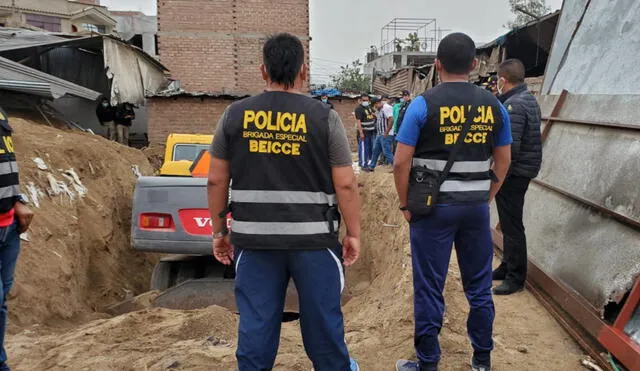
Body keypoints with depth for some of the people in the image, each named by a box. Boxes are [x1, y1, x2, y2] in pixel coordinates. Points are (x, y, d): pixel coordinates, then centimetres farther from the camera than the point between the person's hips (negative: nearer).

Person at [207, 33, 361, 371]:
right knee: (322, 317, 14)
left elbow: (216, 180, 3)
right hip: (313, 239, -1)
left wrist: (219, 231, 13)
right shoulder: (324, 117, -6)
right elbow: (345, 184, -7)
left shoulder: (234, 115, 1)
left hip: (254, 240, 2)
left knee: (256, 323, 10)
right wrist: (353, 233, 3)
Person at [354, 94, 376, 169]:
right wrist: (361, 133, -26)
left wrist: (374, 114, 1)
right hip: (364, 131, -8)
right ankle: (363, 164, -3)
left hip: (372, 131, 8)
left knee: (372, 147, 15)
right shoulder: (359, 109, -12)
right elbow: (358, 121, -19)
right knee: (364, 148, -7)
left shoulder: (370, 107, 12)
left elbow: (375, 115, 28)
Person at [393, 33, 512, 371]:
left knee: (429, 289, 6)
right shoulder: (493, 105, 4)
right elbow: (503, 161, 9)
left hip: (433, 206, -3)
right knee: (479, 286, 15)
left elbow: (401, 162, -10)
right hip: (476, 207, 4)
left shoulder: (423, 104, -8)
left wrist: (405, 205, 0)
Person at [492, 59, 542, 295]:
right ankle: (508, 267, 32)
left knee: (512, 226, -2)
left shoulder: (513, 105, -20)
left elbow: (510, 146, -26)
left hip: (513, 174, -10)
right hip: (522, 170, 10)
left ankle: (516, 277, 8)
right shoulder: (528, 99, 12)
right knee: (509, 223, 19)